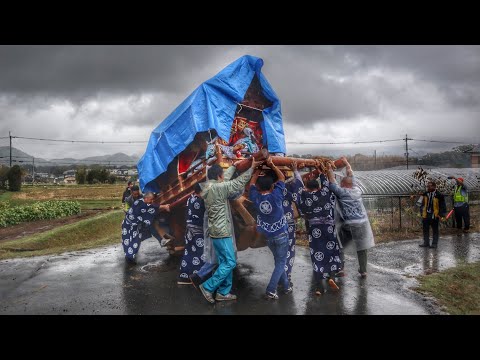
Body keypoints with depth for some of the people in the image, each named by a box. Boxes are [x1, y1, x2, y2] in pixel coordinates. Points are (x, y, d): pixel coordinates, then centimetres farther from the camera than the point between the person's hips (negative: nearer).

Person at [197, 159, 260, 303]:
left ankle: (223, 292, 19)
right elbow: (239, 183, -12)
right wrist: (252, 167, -2)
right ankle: (208, 287, 0)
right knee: (230, 263, -4)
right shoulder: (218, 188, -18)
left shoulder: (208, 188, 8)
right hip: (222, 232, -10)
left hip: (216, 231, 10)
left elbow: (226, 179, 21)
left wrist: (235, 165, 31)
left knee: (224, 262, 14)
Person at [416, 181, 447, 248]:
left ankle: (434, 243, 16)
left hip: (435, 216, -4)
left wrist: (442, 215, -6)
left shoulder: (439, 195, -10)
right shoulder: (425, 194, 3)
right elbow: (420, 204, 16)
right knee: (425, 230, 11)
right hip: (426, 215, 4)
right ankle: (426, 242, 21)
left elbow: (443, 206, -4)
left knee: (435, 230, 7)